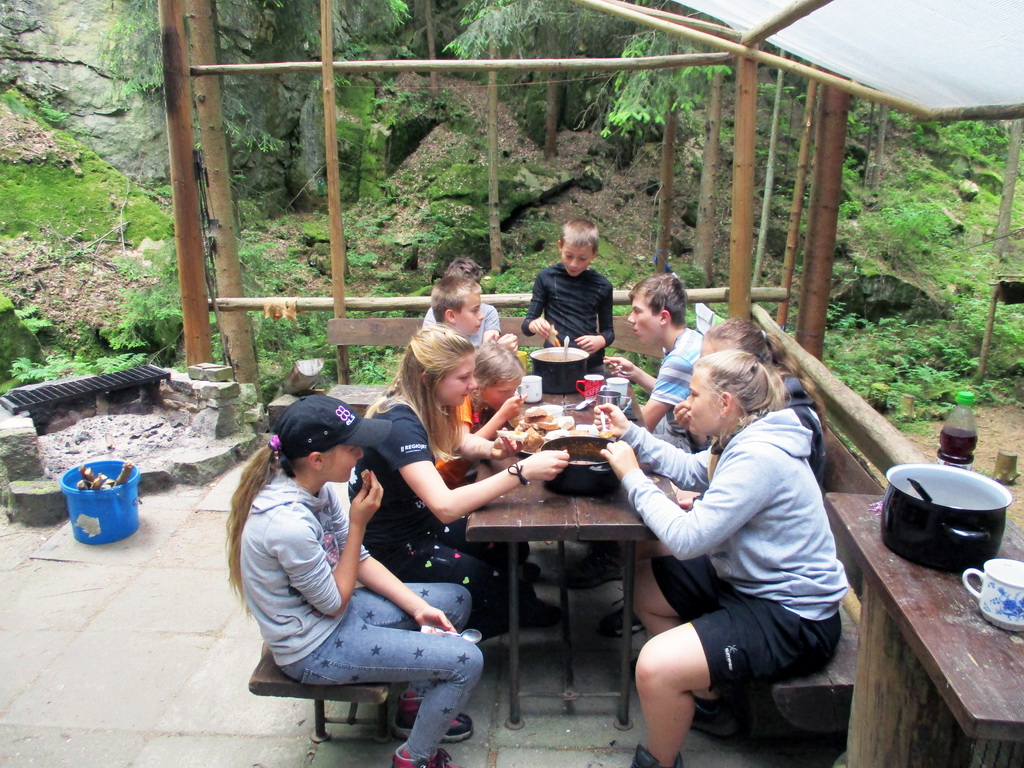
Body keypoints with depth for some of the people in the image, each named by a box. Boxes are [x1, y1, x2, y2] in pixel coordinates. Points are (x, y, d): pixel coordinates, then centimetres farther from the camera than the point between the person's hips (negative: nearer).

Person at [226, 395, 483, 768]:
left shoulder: (317, 487, -8)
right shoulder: (289, 523, -34)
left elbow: (360, 560, 2)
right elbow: (334, 602, -19)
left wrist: (419, 607, -5)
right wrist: (358, 523, -20)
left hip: (332, 609, 9)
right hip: (314, 648, -9)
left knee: (456, 600, 14)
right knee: (466, 660, -13)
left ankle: (415, 704, 27)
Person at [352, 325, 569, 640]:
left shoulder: (426, 406, -4)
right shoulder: (399, 425, -32)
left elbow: (462, 443, 13)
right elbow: (446, 507, -42)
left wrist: (493, 448, -11)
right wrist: (521, 471, -43)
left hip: (422, 521, 9)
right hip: (394, 547, -9)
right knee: (503, 594, -12)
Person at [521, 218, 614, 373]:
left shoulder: (602, 286, 3)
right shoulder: (547, 278, 0)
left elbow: (608, 331, 11)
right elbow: (526, 324, 3)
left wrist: (600, 340, -11)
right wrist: (534, 325, -19)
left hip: (592, 365, 1)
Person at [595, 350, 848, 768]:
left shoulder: (758, 458, -28)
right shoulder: (744, 439, 2)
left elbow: (685, 537, -29)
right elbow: (688, 470, 15)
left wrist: (632, 475, -19)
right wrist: (630, 432, 8)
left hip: (792, 617, -11)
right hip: (748, 579, 11)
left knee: (655, 667, -26)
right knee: (643, 589, 18)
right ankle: (704, 700, 29)